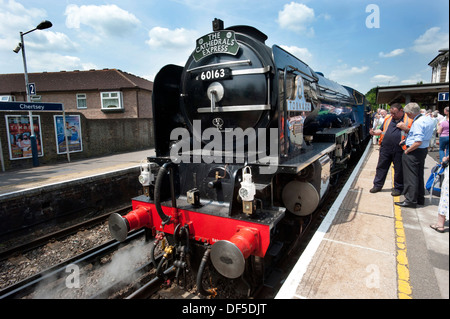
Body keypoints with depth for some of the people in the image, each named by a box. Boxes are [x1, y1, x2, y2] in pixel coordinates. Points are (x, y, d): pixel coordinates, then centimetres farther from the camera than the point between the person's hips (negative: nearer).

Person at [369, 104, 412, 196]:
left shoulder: (408, 120, 0)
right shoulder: (388, 118, 12)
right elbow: (382, 130, 18)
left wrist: (405, 128, -19)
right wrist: (375, 132, -1)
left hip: (399, 150, -4)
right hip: (385, 148, 4)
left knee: (399, 170, 7)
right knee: (381, 167, 10)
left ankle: (398, 188, 22)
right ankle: (377, 185, 22)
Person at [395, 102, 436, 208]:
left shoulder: (417, 123, -23)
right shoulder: (428, 119, 6)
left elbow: (418, 142, -28)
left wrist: (407, 151, -16)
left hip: (414, 152, -10)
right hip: (424, 150, 10)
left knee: (410, 176, 0)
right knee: (419, 175, 19)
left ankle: (410, 200, 7)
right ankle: (420, 198, 30)